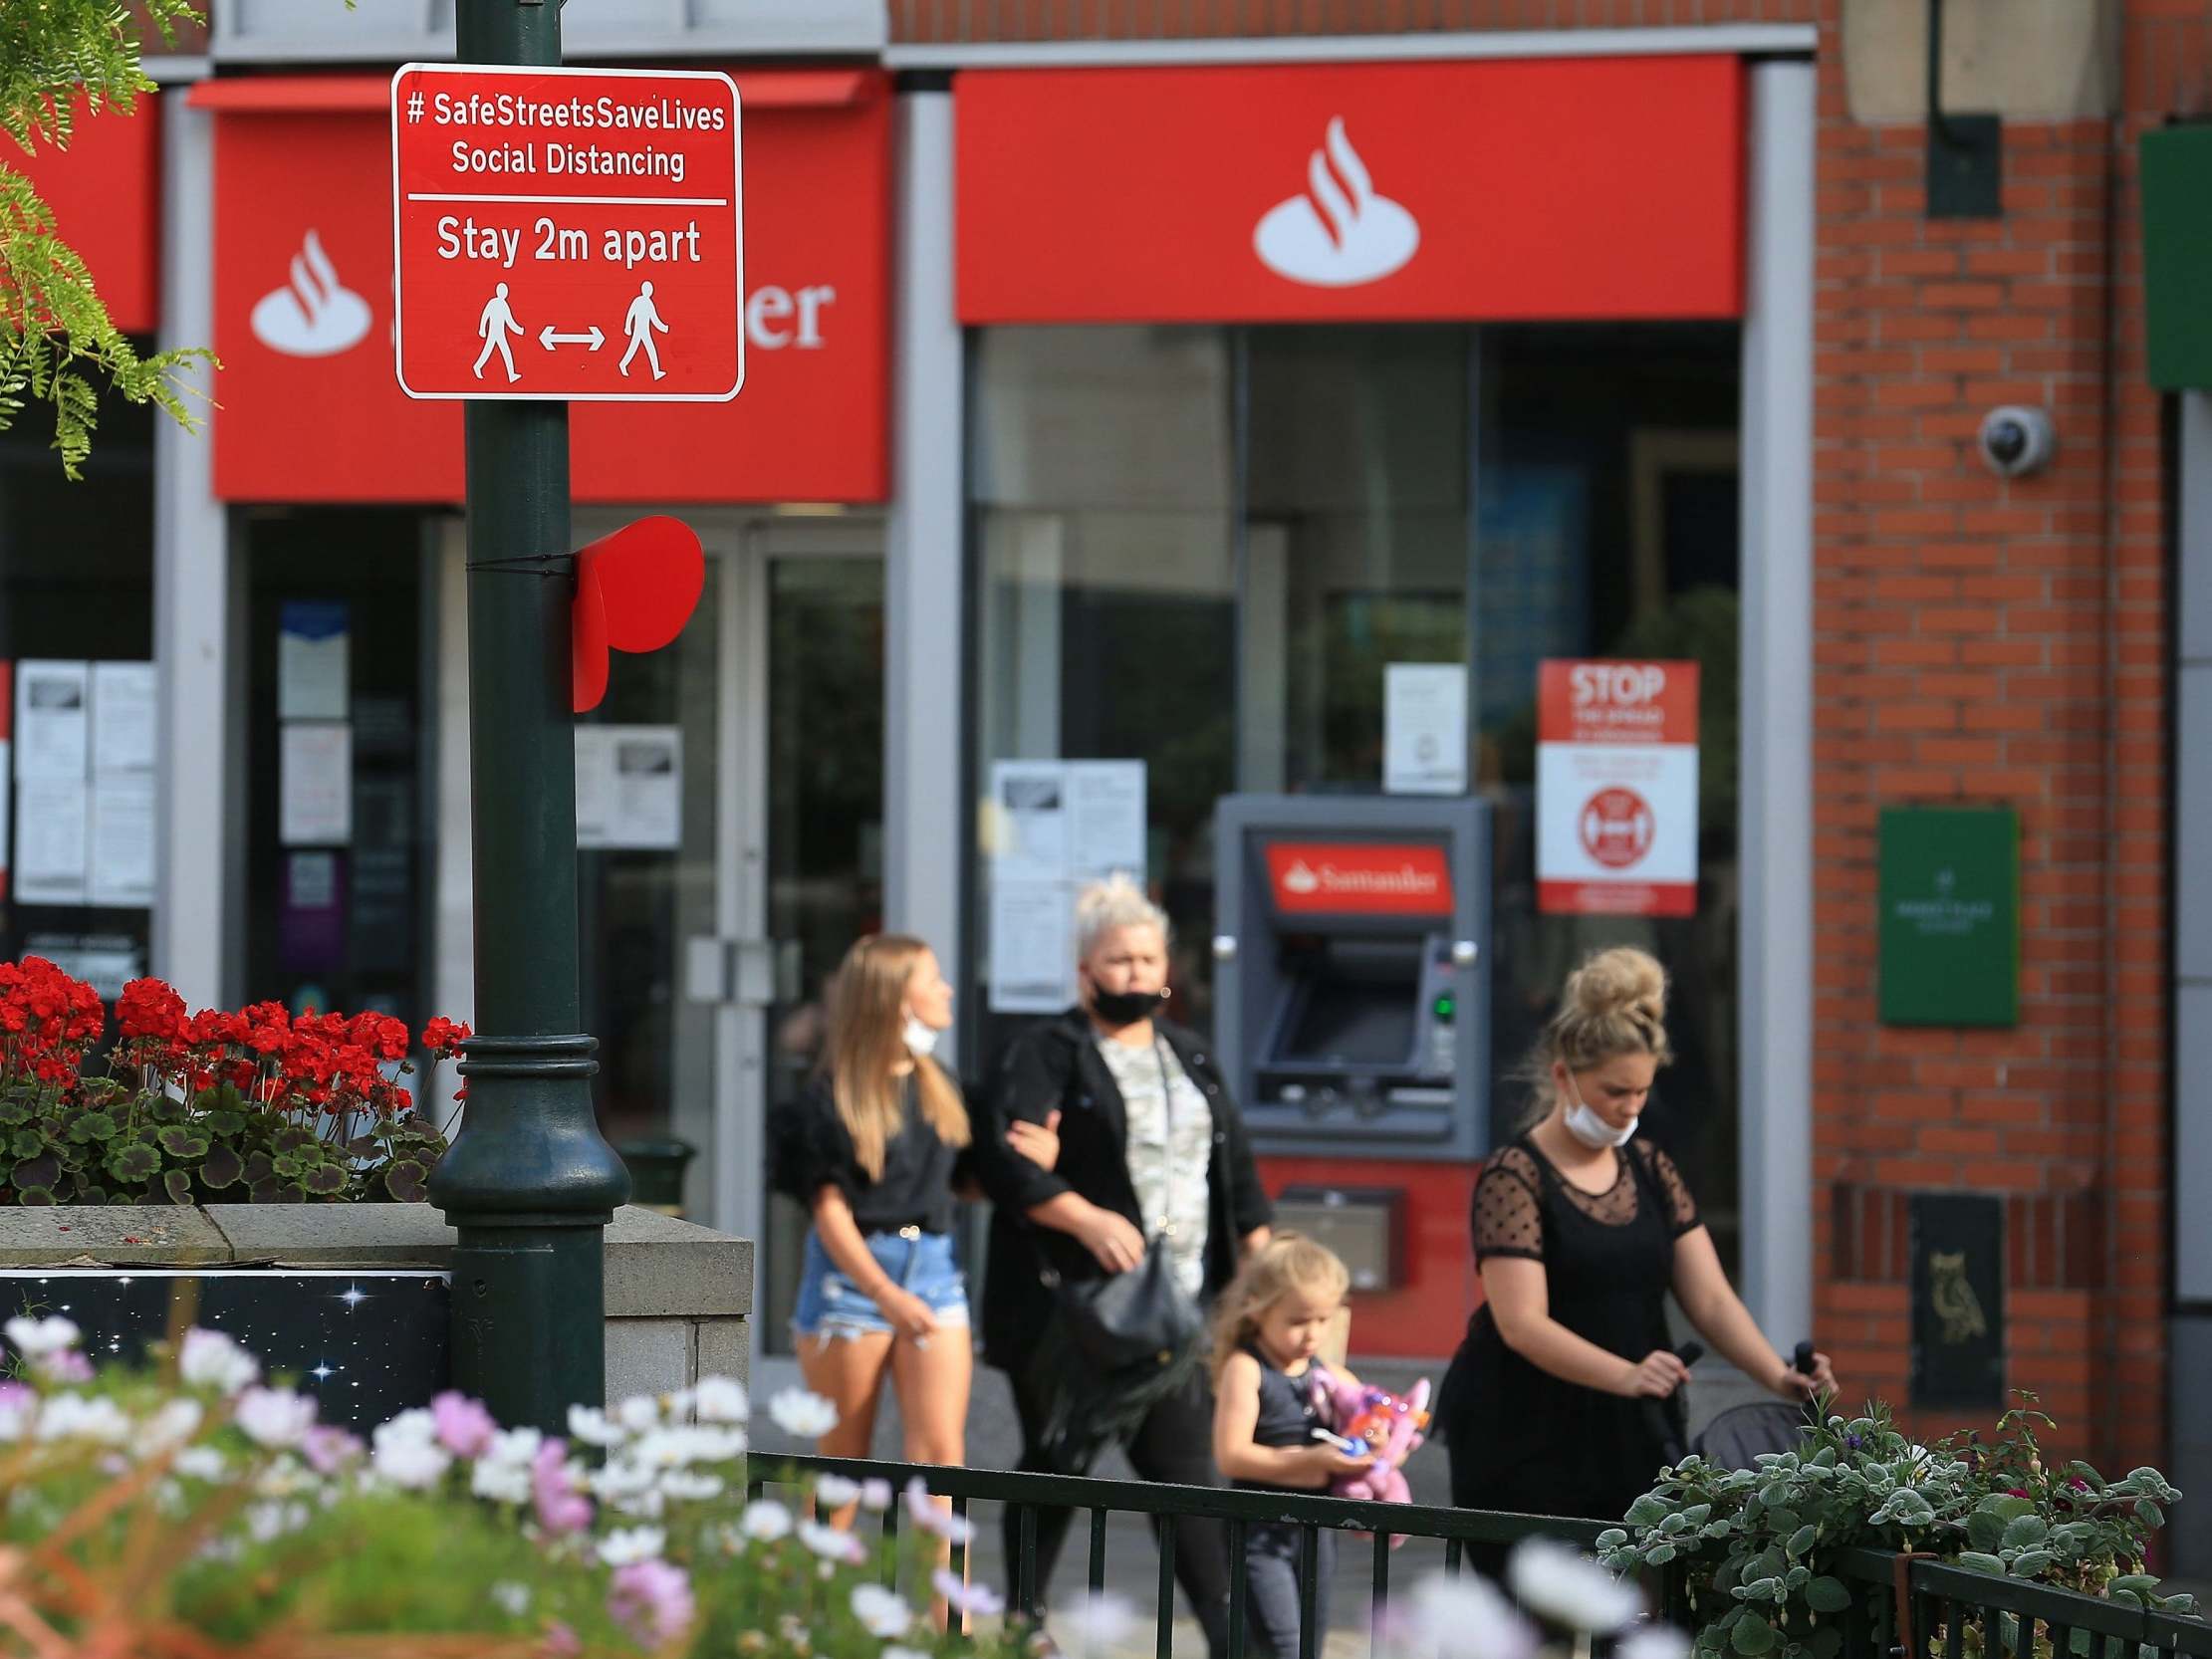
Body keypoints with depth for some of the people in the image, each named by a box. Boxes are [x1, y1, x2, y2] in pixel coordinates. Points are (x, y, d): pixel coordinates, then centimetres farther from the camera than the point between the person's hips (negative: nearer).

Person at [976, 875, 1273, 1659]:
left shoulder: (1190, 1058, 18)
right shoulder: (1046, 1054, -2)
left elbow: (1237, 1172, 22)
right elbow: (1005, 1161, -14)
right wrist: (1088, 1220, -24)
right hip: (1070, 1305, -5)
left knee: (1188, 1463, -2)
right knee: (1056, 1466, 2)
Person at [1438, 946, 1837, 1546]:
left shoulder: (1651, 1171, 10)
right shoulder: (1515, 1180, -9)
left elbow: (1711, 1298, 6)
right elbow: (1522, 1322, -20)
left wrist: (1779, 1378, -13)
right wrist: (1628, 1376, -35)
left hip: (1630, 1441, 5)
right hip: (1529, 1449, -5)